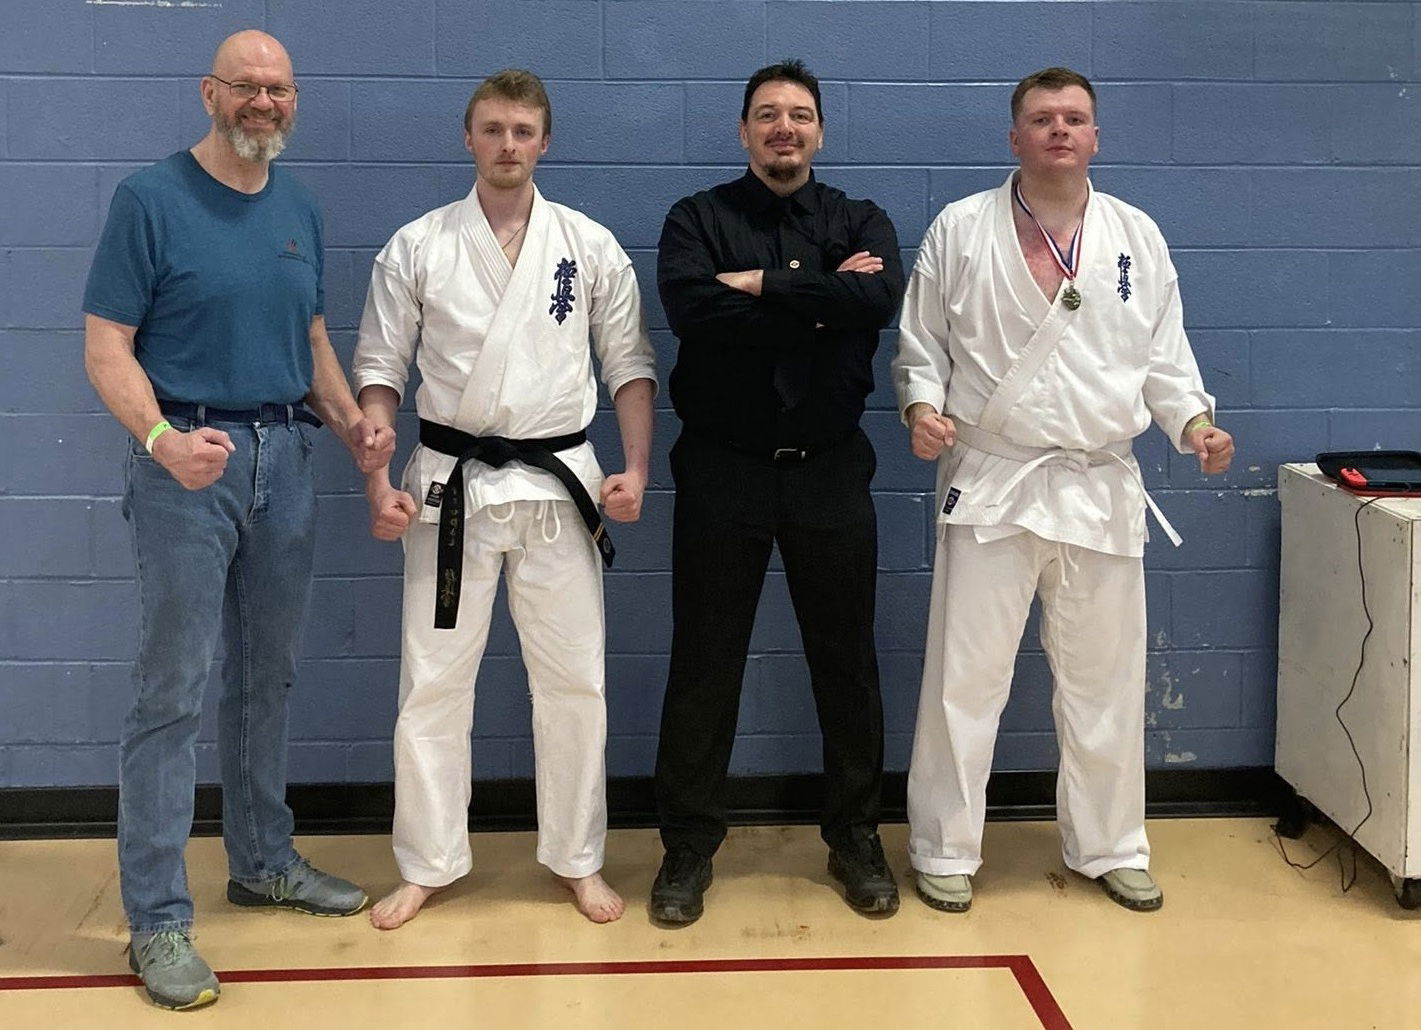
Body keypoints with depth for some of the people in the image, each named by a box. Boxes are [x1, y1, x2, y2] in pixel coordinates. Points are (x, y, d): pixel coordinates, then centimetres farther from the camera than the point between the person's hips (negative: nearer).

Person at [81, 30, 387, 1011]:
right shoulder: (150, 198, -7)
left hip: (287, 459, 6)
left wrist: (352, 421, 1)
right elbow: (106, 345, -10)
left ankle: (263, 859, 30)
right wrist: (162, 439, -27)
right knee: (174, 688, -5)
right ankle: (157, 918, 2)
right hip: (190, 459, -6)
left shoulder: (301, 209, 11)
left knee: (268, 675, 15)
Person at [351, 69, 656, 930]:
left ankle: (579, 859, 22)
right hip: (451, 481, 0)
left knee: (573, 678, 7)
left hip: (559, 481, 1)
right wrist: (379, 482, -6)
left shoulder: (591, 245, 1)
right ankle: (429, 865, 20)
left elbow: (630, 363, 4)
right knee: (434, 681, 5)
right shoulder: (418, 246, 0)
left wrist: (636, 470, -6)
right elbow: (381, 367, 2)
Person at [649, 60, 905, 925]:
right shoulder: (699, 219, 2)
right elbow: (691, 308, -19)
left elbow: (880, 299, -17)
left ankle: (856, 838, 25)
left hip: (830, 469, 2)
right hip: (722, 468, -1)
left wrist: (764, 284, -17)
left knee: (846, 659, 9)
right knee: (705, 663, 5)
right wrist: (823, 301, -16)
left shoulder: (861, 222, 6)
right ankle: (689, 846, 18)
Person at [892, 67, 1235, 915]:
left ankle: (1110, 847, 27)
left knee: (1106, 678, 11)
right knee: (965, 676, 2)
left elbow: (1163, 354, 8)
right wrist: (923, 406, -15)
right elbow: (921, 345, 4)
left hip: (1101, 485, 2)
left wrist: (1195, 422, -8)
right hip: (990, 484, -2)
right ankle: (946, 851, 16)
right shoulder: (961, 231, 0)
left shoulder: (1137, 236, 6)